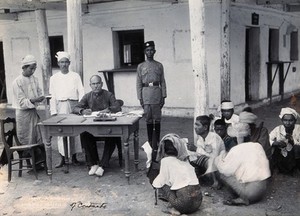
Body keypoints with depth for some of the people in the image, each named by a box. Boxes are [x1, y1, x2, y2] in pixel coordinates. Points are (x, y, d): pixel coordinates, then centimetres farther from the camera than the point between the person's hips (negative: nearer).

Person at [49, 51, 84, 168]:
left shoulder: (75, 76, 6)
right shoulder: (54, 78, 8)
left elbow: (81, 92, 3)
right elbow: (52, 96, 7)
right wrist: (53, 111, 1)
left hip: (73, 105, 0)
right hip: (61, 106, 0)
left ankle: (74, 157, 14)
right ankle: (62, 159, 8)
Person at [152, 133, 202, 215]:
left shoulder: (166, 160, 1)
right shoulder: (185, 160, 18)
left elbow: (160, 182, 5)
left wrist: (155, 182, 29)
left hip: (185, 205, -7)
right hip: (198, 202, 7)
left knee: (163, 184, 11)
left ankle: (176, 208, -3)